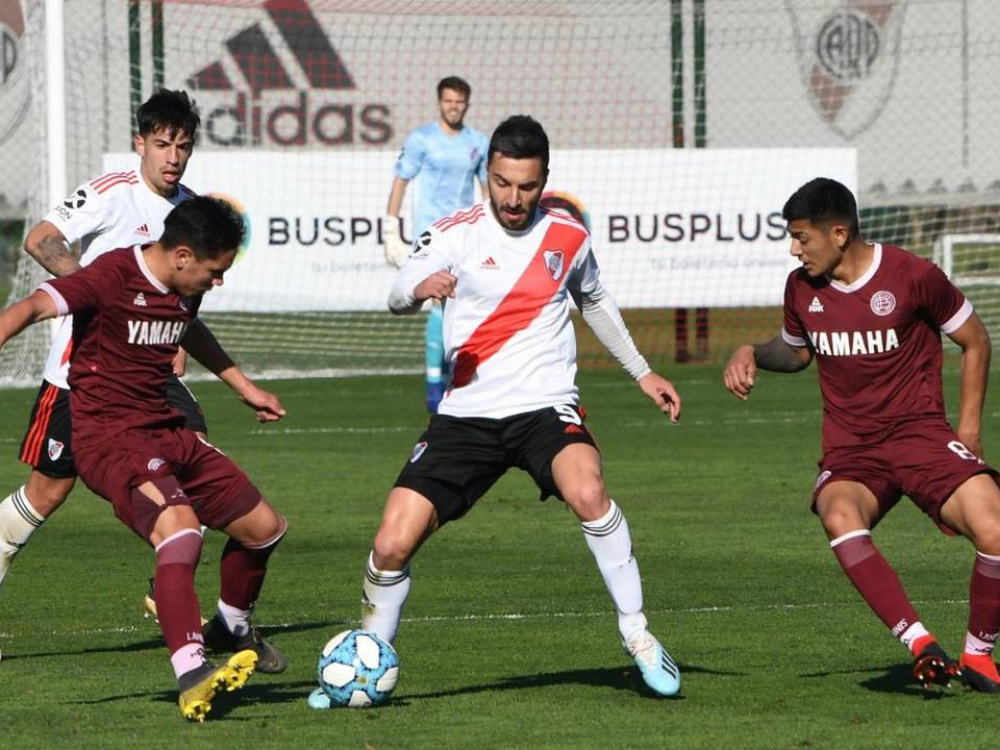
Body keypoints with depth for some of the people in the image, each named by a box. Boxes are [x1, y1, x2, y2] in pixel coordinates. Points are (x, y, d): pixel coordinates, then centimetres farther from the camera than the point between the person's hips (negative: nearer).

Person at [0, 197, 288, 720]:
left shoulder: (182, 291, 10)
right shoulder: (113, 277, -16)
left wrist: (242, 386, 42)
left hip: (166, 432, 9)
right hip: (108, 436, -9)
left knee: (263, 527, 13)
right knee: (180, 526, -33)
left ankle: (232, 630, 42)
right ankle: (190, 674, -43)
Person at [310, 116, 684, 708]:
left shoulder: (567, 237, 5)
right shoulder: (458, 234, -3)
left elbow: (595, 301, 26)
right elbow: (399, 295, -17)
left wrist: (643, 372, 29)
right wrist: (419, 287, -41)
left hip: (545, 408, 0)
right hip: (467, 414, 0)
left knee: (587, 492, -33)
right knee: (393, 545, -8)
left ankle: (638, 633, -16)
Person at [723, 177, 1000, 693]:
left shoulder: (912, 277, -6)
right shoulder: (802, 288, 6)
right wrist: (752, 355, 7)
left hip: (920, 434, -2)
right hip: (849, 450, 2)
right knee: (839, 517, -35)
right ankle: (921, 647, -33)